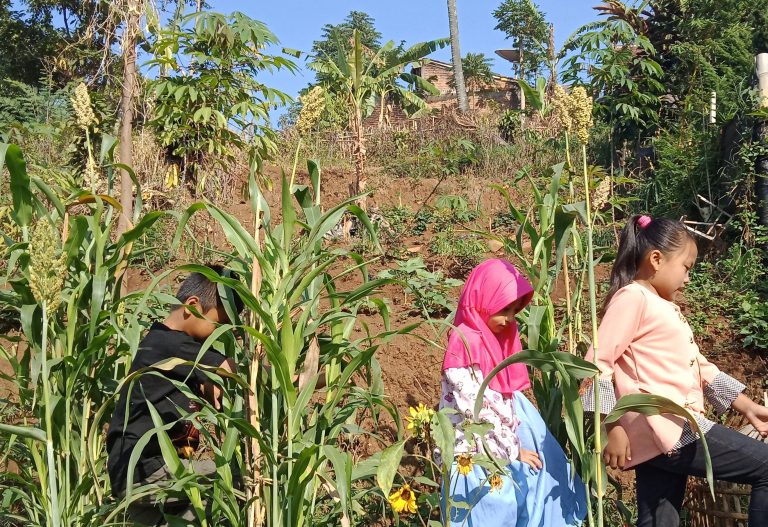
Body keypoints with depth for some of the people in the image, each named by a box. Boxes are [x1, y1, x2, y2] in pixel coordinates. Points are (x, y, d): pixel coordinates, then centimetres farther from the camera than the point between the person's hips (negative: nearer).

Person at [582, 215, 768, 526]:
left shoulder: (666, 308, 24)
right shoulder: (632, 297, -7)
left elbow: (699, 367, 26)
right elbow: (597, 363, -14)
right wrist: (613, 428, -17)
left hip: (669, 434, 10)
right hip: (665, 430, -10)